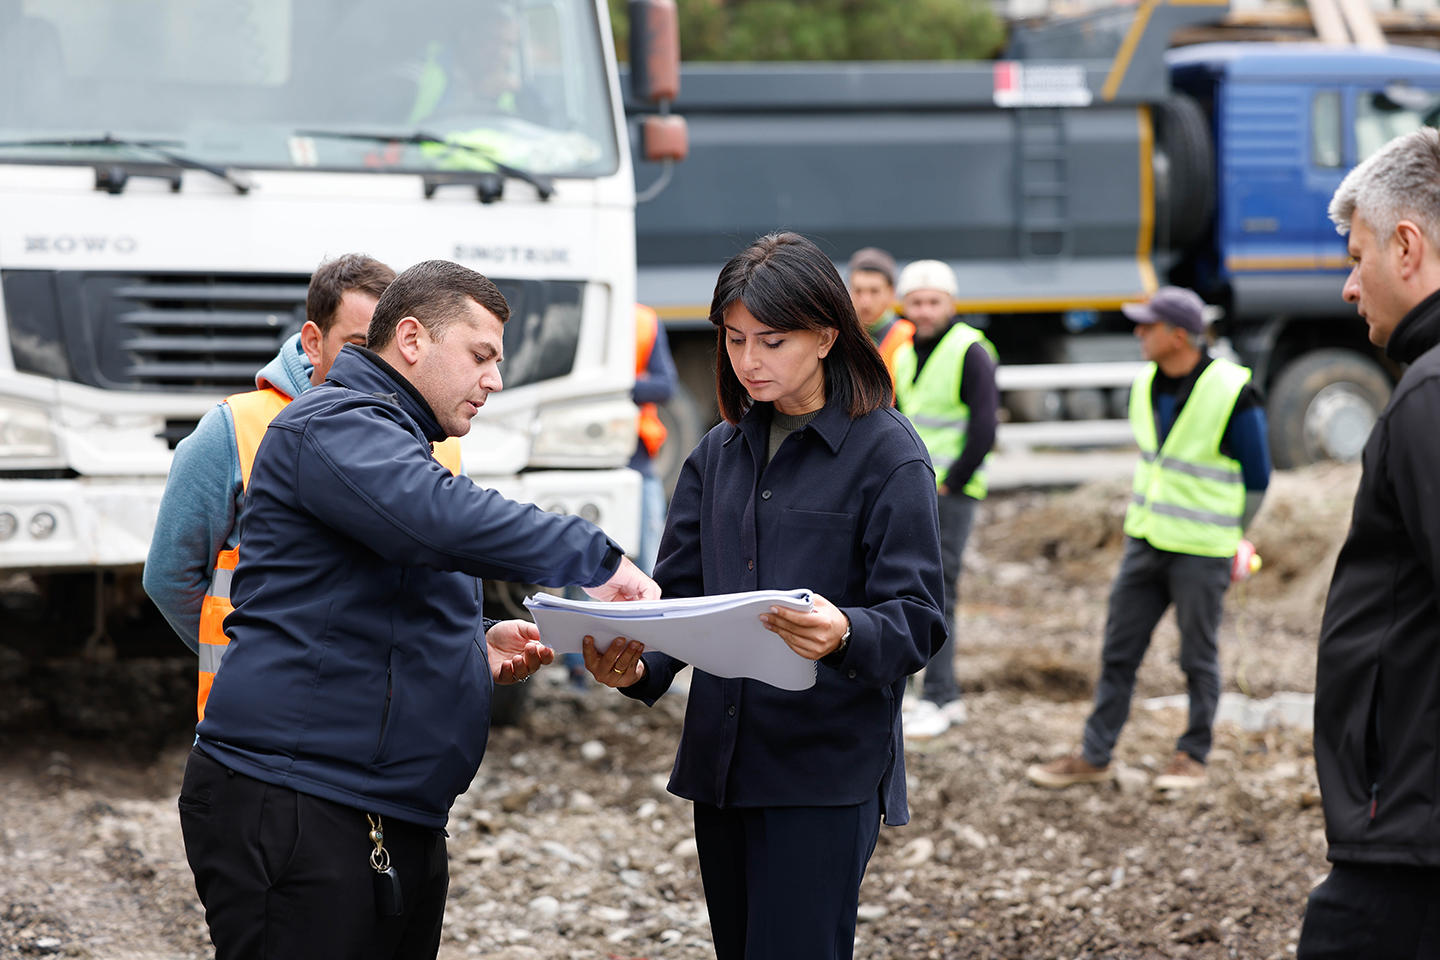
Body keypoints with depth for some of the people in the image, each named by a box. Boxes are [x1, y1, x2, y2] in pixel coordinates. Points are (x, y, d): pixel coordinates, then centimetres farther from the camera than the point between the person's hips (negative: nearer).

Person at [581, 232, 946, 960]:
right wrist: (636, 667, -11)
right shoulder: (719, 454, 14)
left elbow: (917, 618, -10)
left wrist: (845, 635, -33)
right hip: (720, 759, 6)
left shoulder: (887, 453, -5)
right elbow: (678, 592, 10)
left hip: (824, 770, -6)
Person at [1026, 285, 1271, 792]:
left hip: (1202, 552, -6)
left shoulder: (1231, 393, -15)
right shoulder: (1146, 384, 5)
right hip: (1144, 542, 6)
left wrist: (1228, 538, 3)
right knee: (1118, 651, 7)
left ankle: (1193, 755, 20)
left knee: (1198, 658, 6)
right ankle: (1094, 756, 14)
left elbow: (1256, 478, -5)